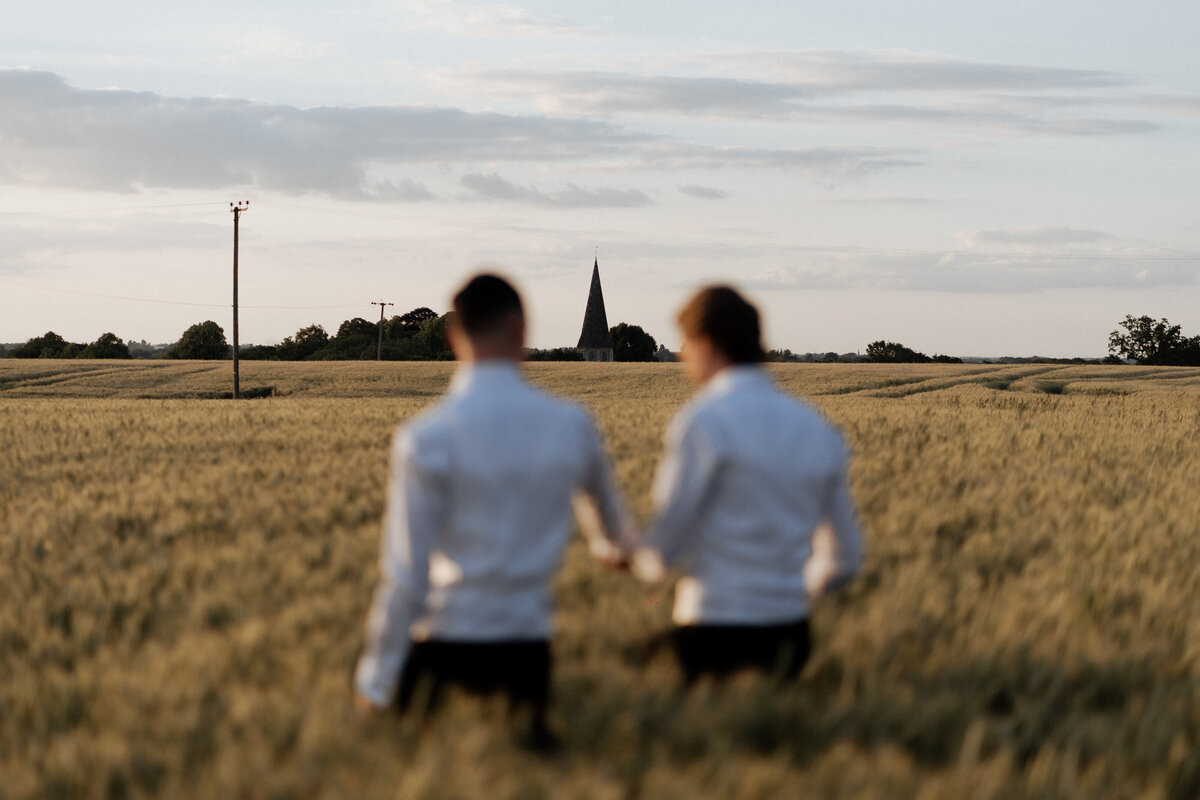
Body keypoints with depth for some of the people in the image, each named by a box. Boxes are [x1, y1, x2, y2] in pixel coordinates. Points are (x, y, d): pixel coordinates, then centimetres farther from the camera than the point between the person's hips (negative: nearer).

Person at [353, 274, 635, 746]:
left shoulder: (424, 439, -13)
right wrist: (616, 545, 45)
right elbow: (609, 511, 21)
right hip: (527, 648, 3)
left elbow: (404, 576, -13)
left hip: (444, 646, -3)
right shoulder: (572, 424, -1)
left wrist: (375, 683, -3)